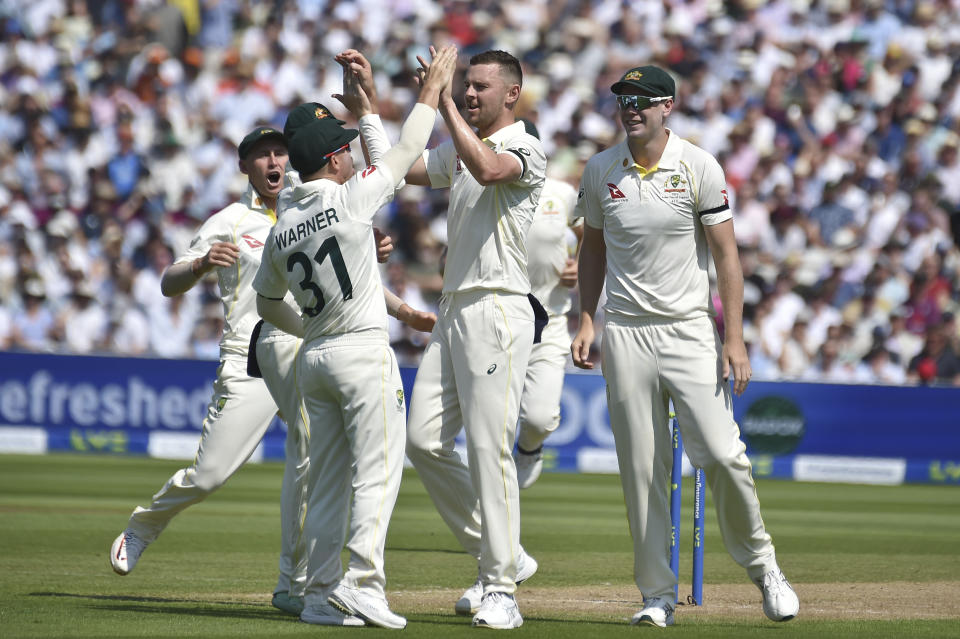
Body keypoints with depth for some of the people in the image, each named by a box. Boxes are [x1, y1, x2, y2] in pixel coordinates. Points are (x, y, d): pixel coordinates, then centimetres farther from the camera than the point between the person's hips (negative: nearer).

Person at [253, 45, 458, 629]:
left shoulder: (281, 226, 9)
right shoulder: (348, 199, -9)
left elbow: (268, 302, 20)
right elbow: (408, 151, -1)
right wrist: (433, 87, 10)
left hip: (315, 357, 7)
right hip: (363, 351, -7)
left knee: (327, 481, 9)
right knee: (378, 471, -8)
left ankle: (321, 593, 7)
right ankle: (362, 582, -18)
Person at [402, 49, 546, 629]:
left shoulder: (527, 150, -8)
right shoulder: (457, 151, 19)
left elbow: (487, 168, -29)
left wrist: (444, 103, -24)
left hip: (498, 311, -9)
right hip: (454, 312, 9)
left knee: (490, 446, -11)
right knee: (425, 440, 4)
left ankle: (501, 590, -7)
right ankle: (503, 557, 15)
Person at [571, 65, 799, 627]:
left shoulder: (699, 168, -4)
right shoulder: (600, 171, 5)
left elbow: (726, 255, -4)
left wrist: (735, 339, -10)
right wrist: (586, 321, 7)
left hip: (691, 330, -3)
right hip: (625, 334, 3)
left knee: (721, 453, -12)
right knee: (641, 468, 1)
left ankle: (761, 564, 10)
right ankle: (658, 595, 8)